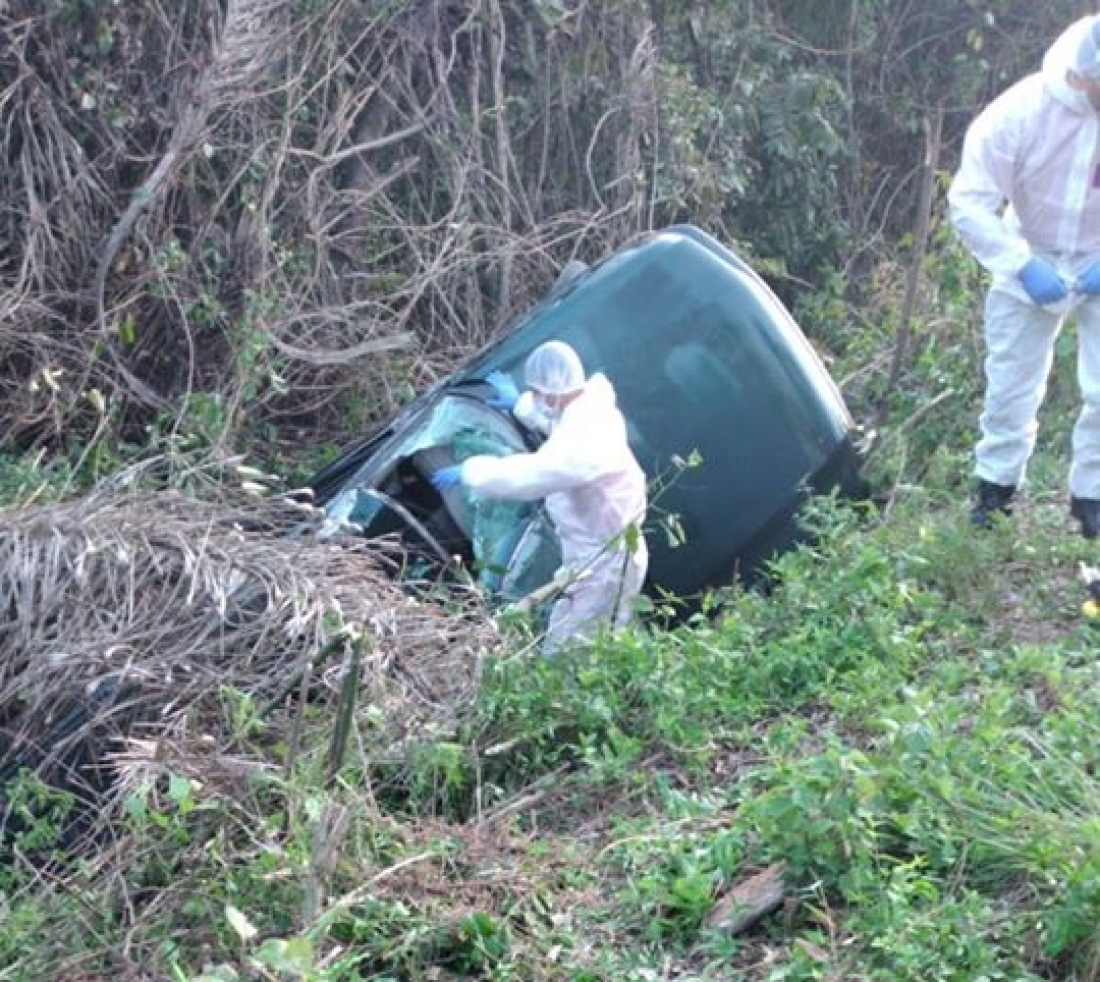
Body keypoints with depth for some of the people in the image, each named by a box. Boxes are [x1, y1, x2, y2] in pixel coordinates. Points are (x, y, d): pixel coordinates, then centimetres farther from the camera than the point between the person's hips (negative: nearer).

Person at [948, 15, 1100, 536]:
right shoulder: (1023, 110, -25)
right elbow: (967, 202, -18)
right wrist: (1022, 264, -26)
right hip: (1034, 263, -1)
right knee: (1011, 384, 8)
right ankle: (996, 487, 26)